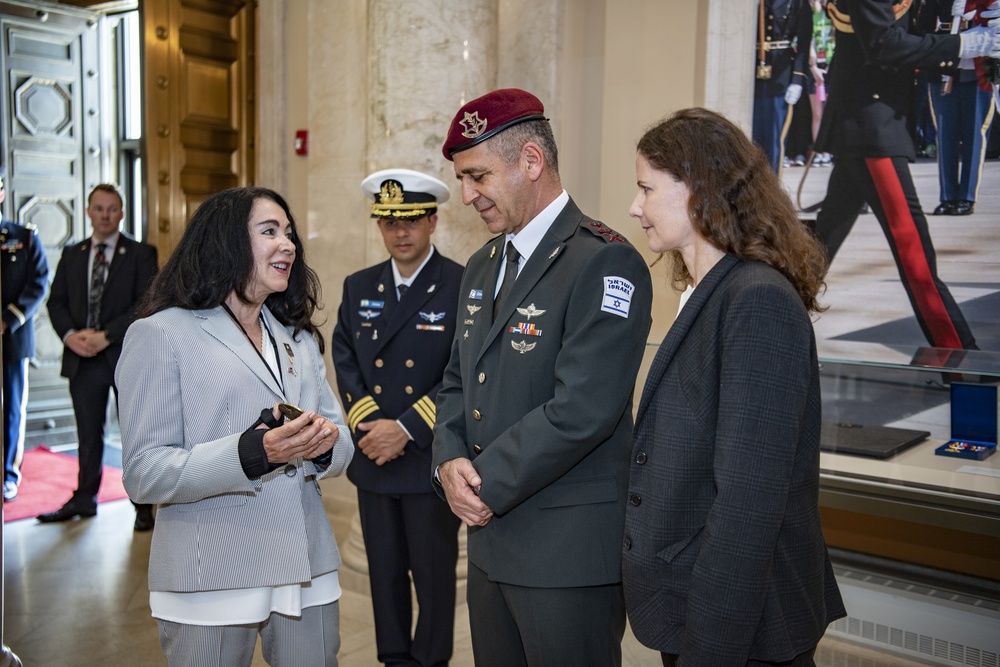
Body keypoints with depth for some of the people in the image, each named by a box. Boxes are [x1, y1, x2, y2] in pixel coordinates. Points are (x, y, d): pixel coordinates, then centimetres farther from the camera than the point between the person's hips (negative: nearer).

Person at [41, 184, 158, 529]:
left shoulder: (141, 254, -1)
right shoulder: (71, 254, 13)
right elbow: (56, 302, 10)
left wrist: (106, 335, -16)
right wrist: (70, 335, -9)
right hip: (82, 359, 4)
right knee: (88, 435, 13)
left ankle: (143, 506, 13)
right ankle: (84, 500, 25)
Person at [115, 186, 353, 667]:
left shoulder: (299, 338, 15)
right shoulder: (161, 334, -5)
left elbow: (340, 444, 12)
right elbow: (143, 474, -11)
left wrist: (323, 445, -12)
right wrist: (250, 455, -25)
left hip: (306, 569, 6)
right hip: (212, 581, -5)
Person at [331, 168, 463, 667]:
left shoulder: (463, 286, -9)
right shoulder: (358, 287, 8)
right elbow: (345, 364, 4)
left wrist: (407, 430, -17)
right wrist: (367, 427, -10)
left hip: (431, 459, -4)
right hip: (373, 459, 5)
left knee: (433, 573, 10)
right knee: (384, 571, 16)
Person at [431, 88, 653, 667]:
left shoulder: (605, 263, -16)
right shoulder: (484, 266, 12)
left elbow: (580, 411, -24)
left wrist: (487, 486, -14)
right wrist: (450, 460, -4)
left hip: (569, 554, -8)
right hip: (491, 541, 8)